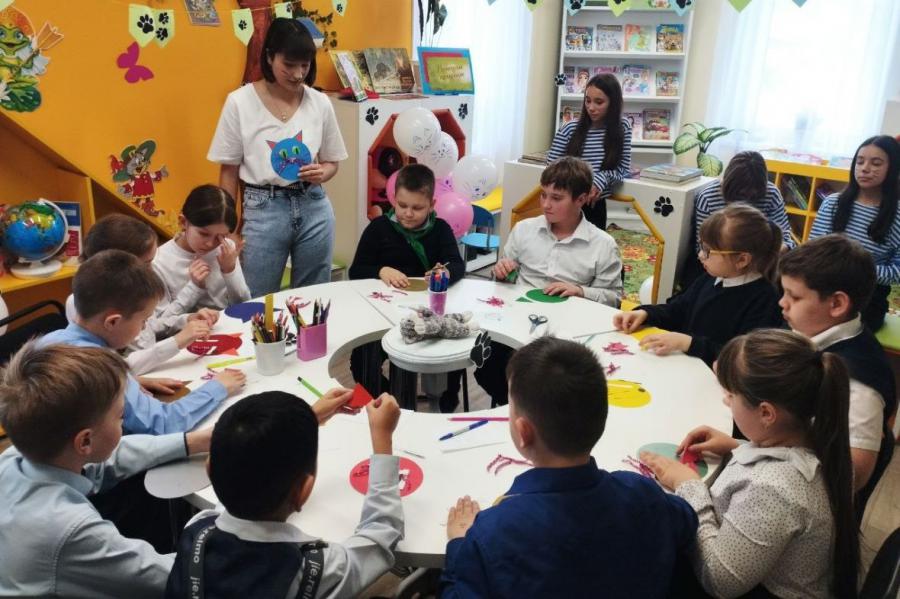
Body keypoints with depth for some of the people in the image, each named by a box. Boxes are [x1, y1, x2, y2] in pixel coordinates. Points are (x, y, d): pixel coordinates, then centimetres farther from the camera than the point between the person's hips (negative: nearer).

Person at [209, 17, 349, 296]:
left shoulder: (320, 103, 0)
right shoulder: (239, 102, -5)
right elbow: (229, 171, 0)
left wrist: (322, 173, -12)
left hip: (313, 208, 2)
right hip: (263, 210, -2)